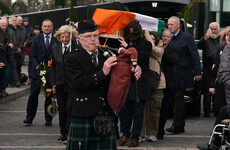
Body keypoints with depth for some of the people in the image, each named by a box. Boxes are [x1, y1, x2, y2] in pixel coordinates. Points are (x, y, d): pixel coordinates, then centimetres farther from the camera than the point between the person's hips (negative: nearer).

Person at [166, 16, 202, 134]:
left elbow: (195, 56, -5)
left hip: (182, 74, -6)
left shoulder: (187, 38, -3)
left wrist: (197, 72, -10)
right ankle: (181, 126, 16)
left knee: (178, 98, -11)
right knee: (177, 99, 10)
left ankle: (176, 125, -11)